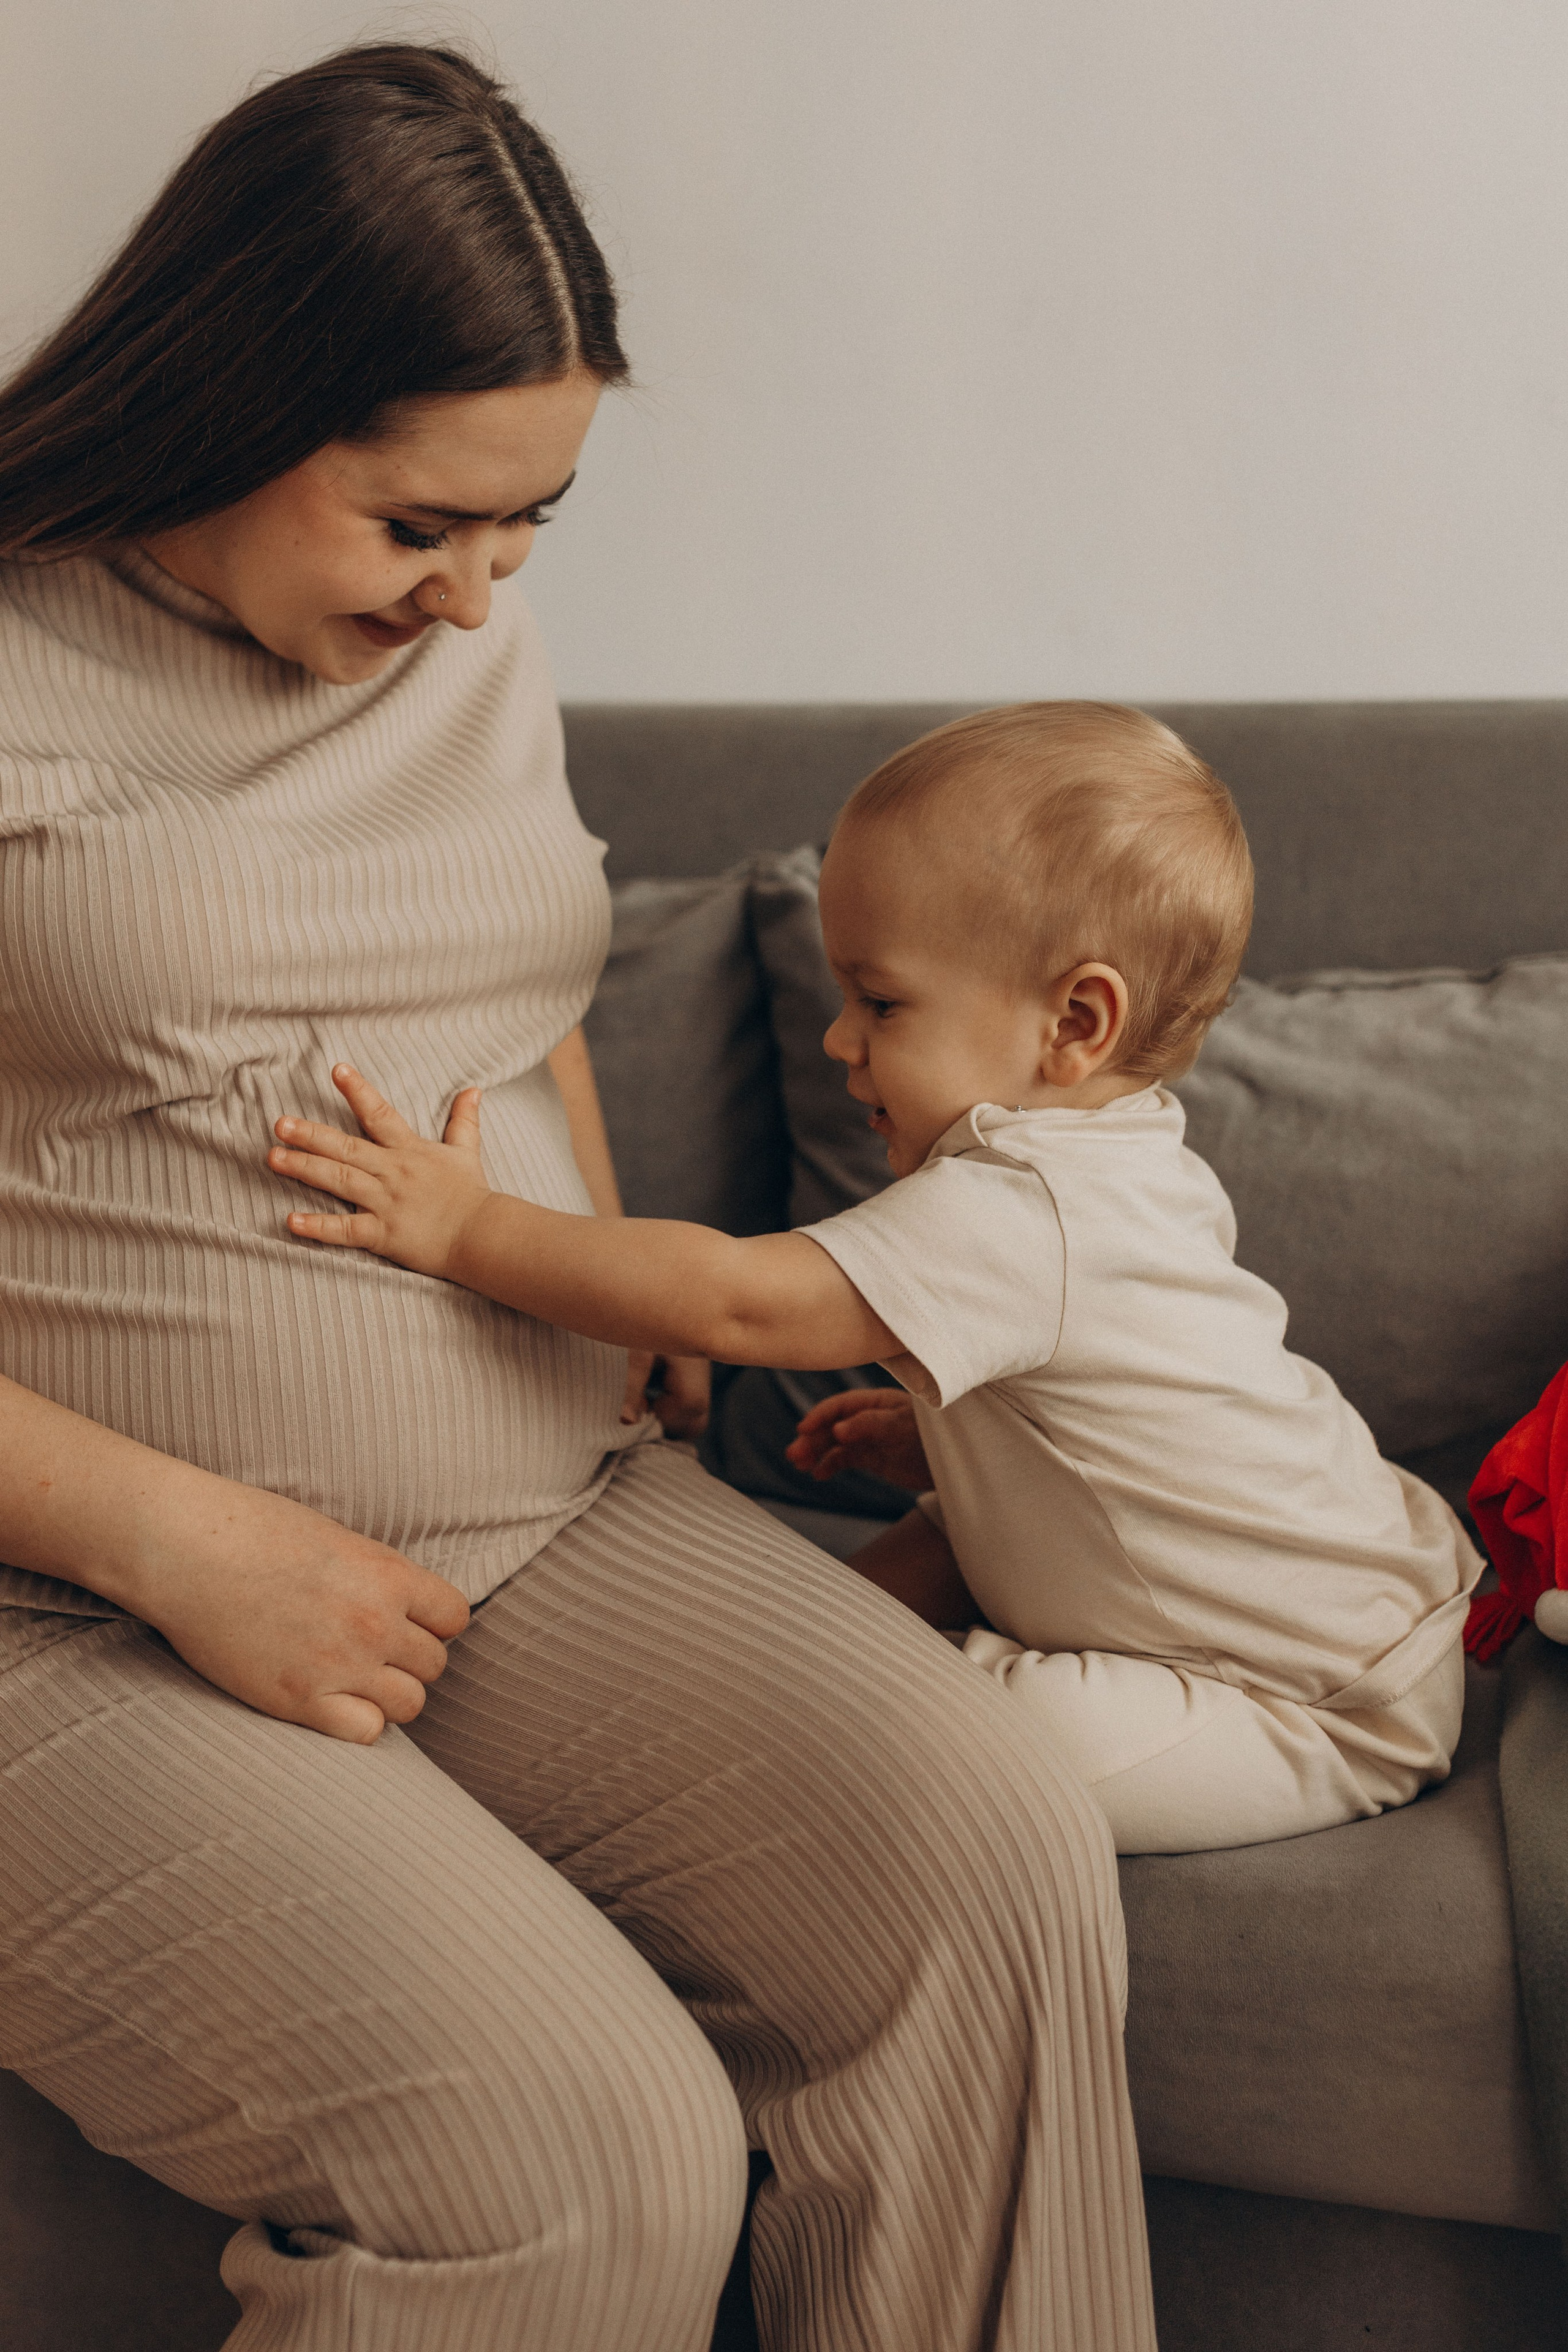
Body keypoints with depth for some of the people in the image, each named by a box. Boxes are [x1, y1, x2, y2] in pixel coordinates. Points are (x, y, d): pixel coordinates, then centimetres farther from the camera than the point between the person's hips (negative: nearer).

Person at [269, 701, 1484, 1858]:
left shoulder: (1015, 1210, -31)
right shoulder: (1135, 1170, 2)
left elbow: (727, 1300, -38)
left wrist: (465, 1224, -32)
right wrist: (937, 1441, 7)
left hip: (1339, 1712, -10)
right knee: (932, 1554, 10)